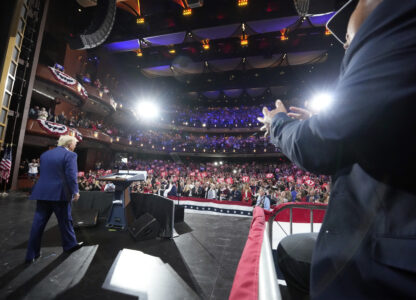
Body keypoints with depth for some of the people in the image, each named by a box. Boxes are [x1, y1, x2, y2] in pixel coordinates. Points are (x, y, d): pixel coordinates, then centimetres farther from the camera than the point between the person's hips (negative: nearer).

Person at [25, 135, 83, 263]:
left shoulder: (45, 154, 14)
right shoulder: (70, 155, -10)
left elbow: (42, 173, 18)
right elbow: (71, 176, -16)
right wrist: (75, 191, -8)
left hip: (42, 193, 6)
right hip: (59, 194, -6)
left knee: (38, 223, 10)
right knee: (65, 220, 10)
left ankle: (31, 254, 17)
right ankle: (70, 245, 27)